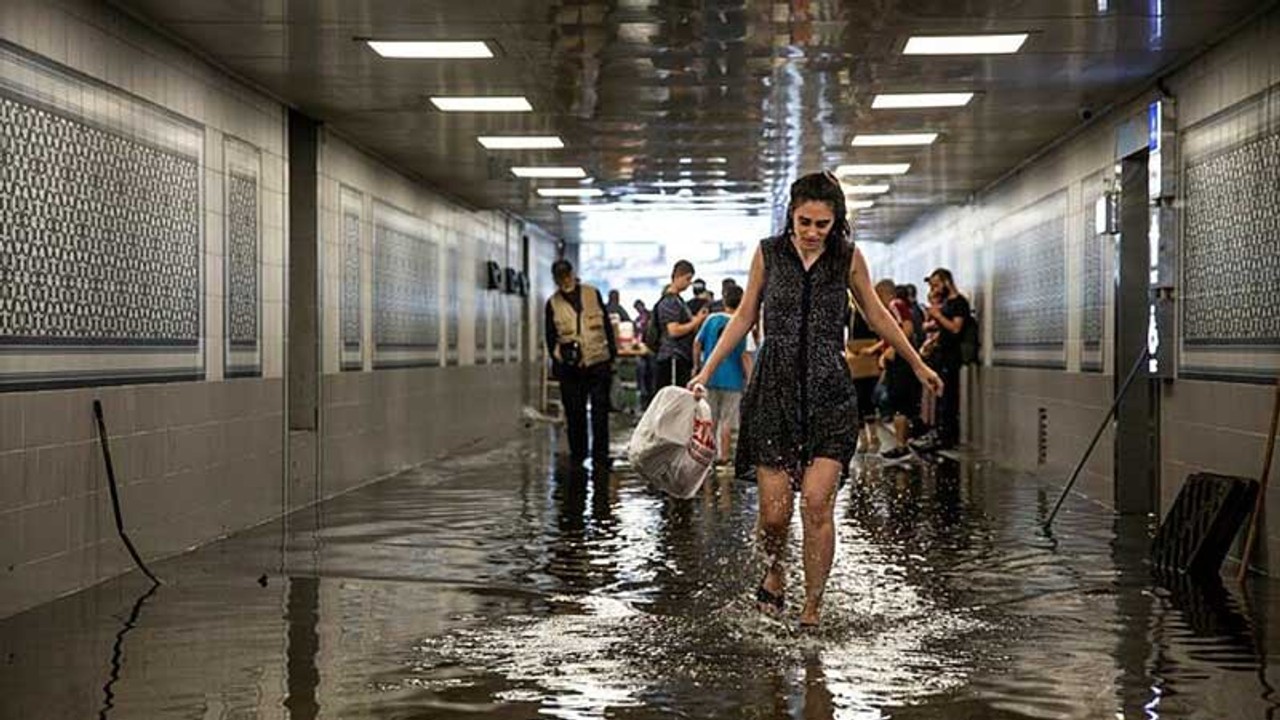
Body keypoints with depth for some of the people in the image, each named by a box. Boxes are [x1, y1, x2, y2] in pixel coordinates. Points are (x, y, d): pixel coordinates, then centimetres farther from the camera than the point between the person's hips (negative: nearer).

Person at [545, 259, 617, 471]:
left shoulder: (592, 294, 7)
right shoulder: (553, 303, 5)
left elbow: (607, 325, 10)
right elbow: (551, 336, 7)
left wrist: (612, 354, 6)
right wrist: (557, 356, -10)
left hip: (598, 361, 0)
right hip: (570, 366, 0)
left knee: (600, 412, 0)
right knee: (574, 412, 4)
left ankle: (600, 457, 4)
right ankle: (577, 454, 15)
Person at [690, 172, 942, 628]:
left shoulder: (848, 257, 3)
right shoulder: (768, 253, 3)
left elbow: (877, 316, 17)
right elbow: (745, 317, 12)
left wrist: (918, 366, 24)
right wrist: (706, 372, 10)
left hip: (828, 394, 0)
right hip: (775, 390, 0)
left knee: (817, 502, -12)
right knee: (774, 510, -3)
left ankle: (813, 606, 4)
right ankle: (774, 569, 30)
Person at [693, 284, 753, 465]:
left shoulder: (712, 319, 0)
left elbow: (697, 343, 2)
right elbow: (744, 356, -13)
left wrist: (697, 366, 14)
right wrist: (750, 380, -8)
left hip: (710, 377, 3)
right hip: (732, 379, -3)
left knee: (710, 419, 14)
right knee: (727, 421, 5)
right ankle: (723, 456, 8)